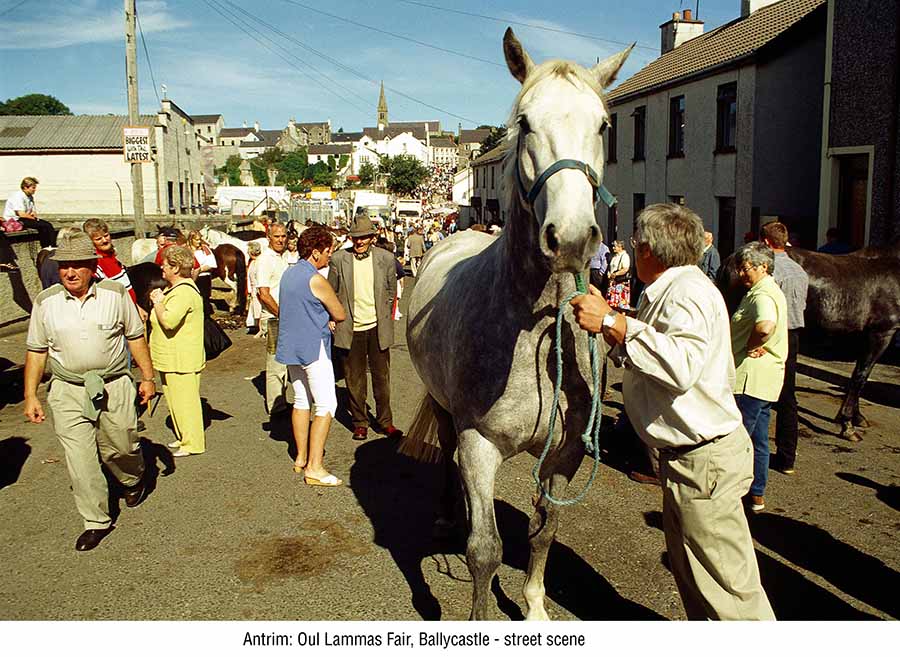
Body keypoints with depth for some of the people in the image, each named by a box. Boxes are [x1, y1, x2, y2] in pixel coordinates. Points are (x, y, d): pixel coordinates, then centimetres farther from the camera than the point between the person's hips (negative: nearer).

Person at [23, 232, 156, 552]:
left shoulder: (115, 294, -3)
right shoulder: (45, 302, -1)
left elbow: (136, 337, 6)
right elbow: (36, 351, 6)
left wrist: (148, 377, 4)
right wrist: (30, 396, 4)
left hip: (114, 387, -1)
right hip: (68, 393, 1)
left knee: (121, 448, 10)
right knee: (80, 460, -1)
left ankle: (134, 480, 45)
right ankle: (97, 522, 13)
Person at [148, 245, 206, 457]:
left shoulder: (184, 292, -21)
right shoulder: (175, 289, 15)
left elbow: (168, 321, -31)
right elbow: (167, 318, 23)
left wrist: (157, 302, -16)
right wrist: (159, 300, 7)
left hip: (182, 360, -11)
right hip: (172, 358, 11)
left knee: (184, 400, -4)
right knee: (175, 399, 19)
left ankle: (192, 443, 5)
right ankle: (183, 437, 30)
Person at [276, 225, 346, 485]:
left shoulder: (289, 273, 10)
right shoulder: (315, 280, -17)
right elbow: (340, 315, -9)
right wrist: (328, 317, 11)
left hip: (291, 346, 9)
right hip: (313, 347, -9)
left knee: (301, 401, 17)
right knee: (326, 405, -5)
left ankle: (301, 458, 24)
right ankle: (314, 468, -9)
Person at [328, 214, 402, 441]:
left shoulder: (385, 258, 1)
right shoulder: (339, 259, -2)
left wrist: (384, 317, 9)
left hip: (378, 328, 1)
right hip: (351, 329, -1)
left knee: (382, 377, 8)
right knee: (354, 380, 7)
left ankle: (385, 421, 21)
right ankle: (359, 422, 20)